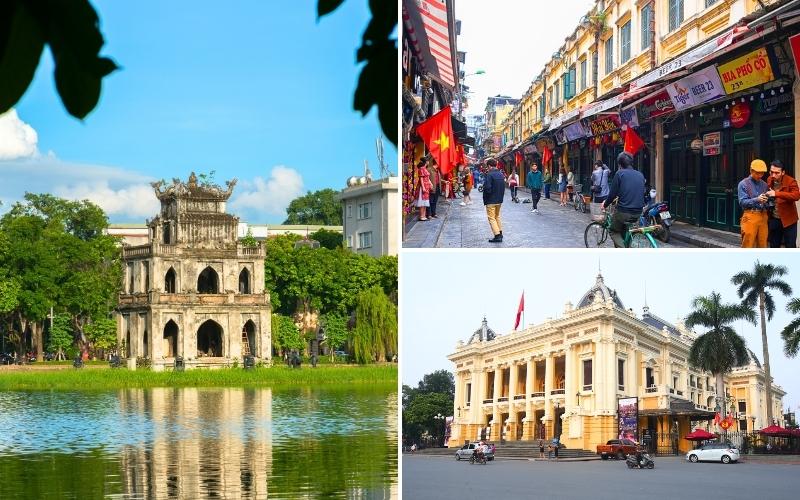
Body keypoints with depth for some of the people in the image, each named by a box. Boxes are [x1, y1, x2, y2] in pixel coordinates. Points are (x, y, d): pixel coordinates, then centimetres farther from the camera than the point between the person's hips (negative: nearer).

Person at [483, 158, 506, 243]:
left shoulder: (489, 175, -19)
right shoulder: (501, 175, 7)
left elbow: (487, 188, -23)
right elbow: (504, 187, 12)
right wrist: (501, 196, 17)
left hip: (491, 200, -8)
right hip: (499, 200, 8)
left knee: (491, 218, -4)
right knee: (497, 216, 22)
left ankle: (497, 236, -11)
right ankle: (500, 233, 29)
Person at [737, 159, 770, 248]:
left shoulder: (764, 185, 15)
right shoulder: (743, 184, 1)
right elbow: (742, 202, -7)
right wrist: (756, 200, -21)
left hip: (763, 217, 5)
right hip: (750, 217, -5)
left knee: (762, 245, 4)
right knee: (748, 245, -8)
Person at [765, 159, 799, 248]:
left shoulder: (790, 181, -14)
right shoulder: (769, 181, 3)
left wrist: (777, 193, -38)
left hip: (788, 219, -5)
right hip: (774, 219, 5)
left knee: (790, 247, -1)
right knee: (774, 247, 11)